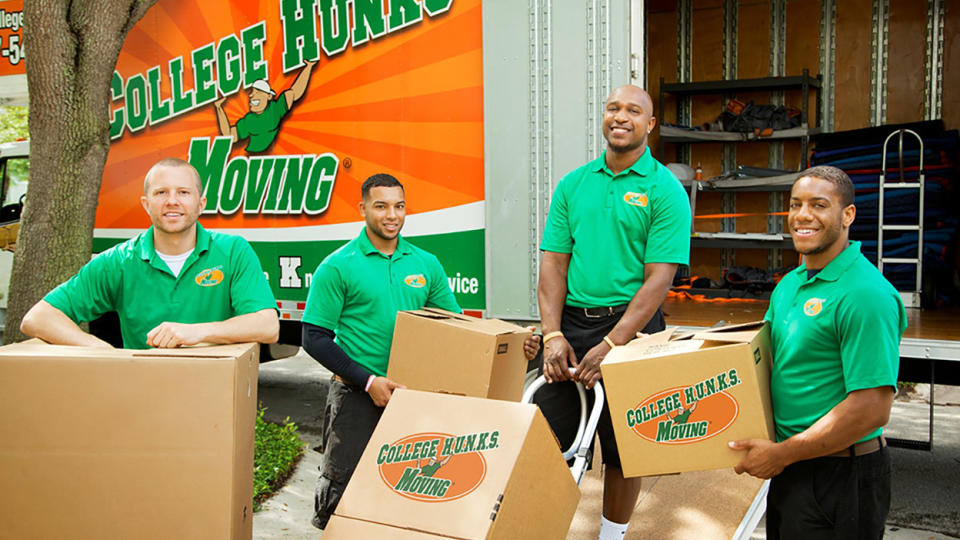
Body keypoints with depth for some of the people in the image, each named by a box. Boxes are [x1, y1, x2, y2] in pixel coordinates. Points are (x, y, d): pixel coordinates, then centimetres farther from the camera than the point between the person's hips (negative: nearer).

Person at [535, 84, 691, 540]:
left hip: (631, 325, -3)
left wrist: (611, 345, -17)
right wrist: (552, 335, -7)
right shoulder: (573, 185, 9)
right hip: (570, 322, 3)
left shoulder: (665, 190, -4)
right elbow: (554, 263, 5)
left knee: (622, 447, 8)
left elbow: (659, 277, -11)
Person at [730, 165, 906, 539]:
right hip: (791, 466, 8)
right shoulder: (789, 284, 8)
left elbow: (872, 410, -24)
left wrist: (781, 454, -18)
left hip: (841, 479, -8)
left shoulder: (865, 294, -20)